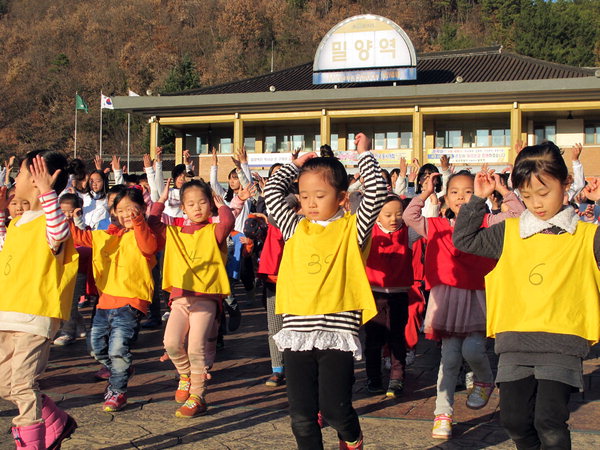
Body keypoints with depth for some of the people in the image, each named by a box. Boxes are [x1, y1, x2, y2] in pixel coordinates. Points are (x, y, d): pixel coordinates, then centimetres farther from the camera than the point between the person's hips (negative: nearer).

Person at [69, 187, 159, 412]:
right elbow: (80, 236, 24)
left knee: (118, 347, -14)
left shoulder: (143, 233, -4)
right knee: (97, 345, 16)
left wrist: (137, 221, -38)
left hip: (130, 301, -8)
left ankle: (118, 391, 3)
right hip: (106, 300, 8)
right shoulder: (105, 235, 17)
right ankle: (121, 372, 40)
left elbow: (149, 246, -27)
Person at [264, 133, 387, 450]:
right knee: (301, 414, 4)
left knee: (335, 408, -4)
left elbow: (376, 193, -8)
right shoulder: (296, 229, 13)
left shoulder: (351, 229, 2)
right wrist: (296, 165, 22)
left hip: (337, 332, -4)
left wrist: (364, 154, 0)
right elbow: (272, 192, 19)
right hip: (297, 332, 4)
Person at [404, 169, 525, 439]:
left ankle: (484, 380, 20)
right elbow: (409, 217, 0)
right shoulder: (438, 227, 7)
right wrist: (424, 194, -6)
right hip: (447, 297, 2)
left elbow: (518, 213, -5)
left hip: (477, 297, -1)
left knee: (472, 349, -16)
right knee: (450, 356, 3)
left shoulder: (486, 224, 3)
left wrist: (503, 190, -9)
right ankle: (443, 413, 11)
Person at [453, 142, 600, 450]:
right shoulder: (509, 233, 9)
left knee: (549, 421, -11)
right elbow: (464, 240, 13)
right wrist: (478, 200, 5)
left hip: (561, 345, -3)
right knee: (514, 419, 6)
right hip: (515, 343, 3)